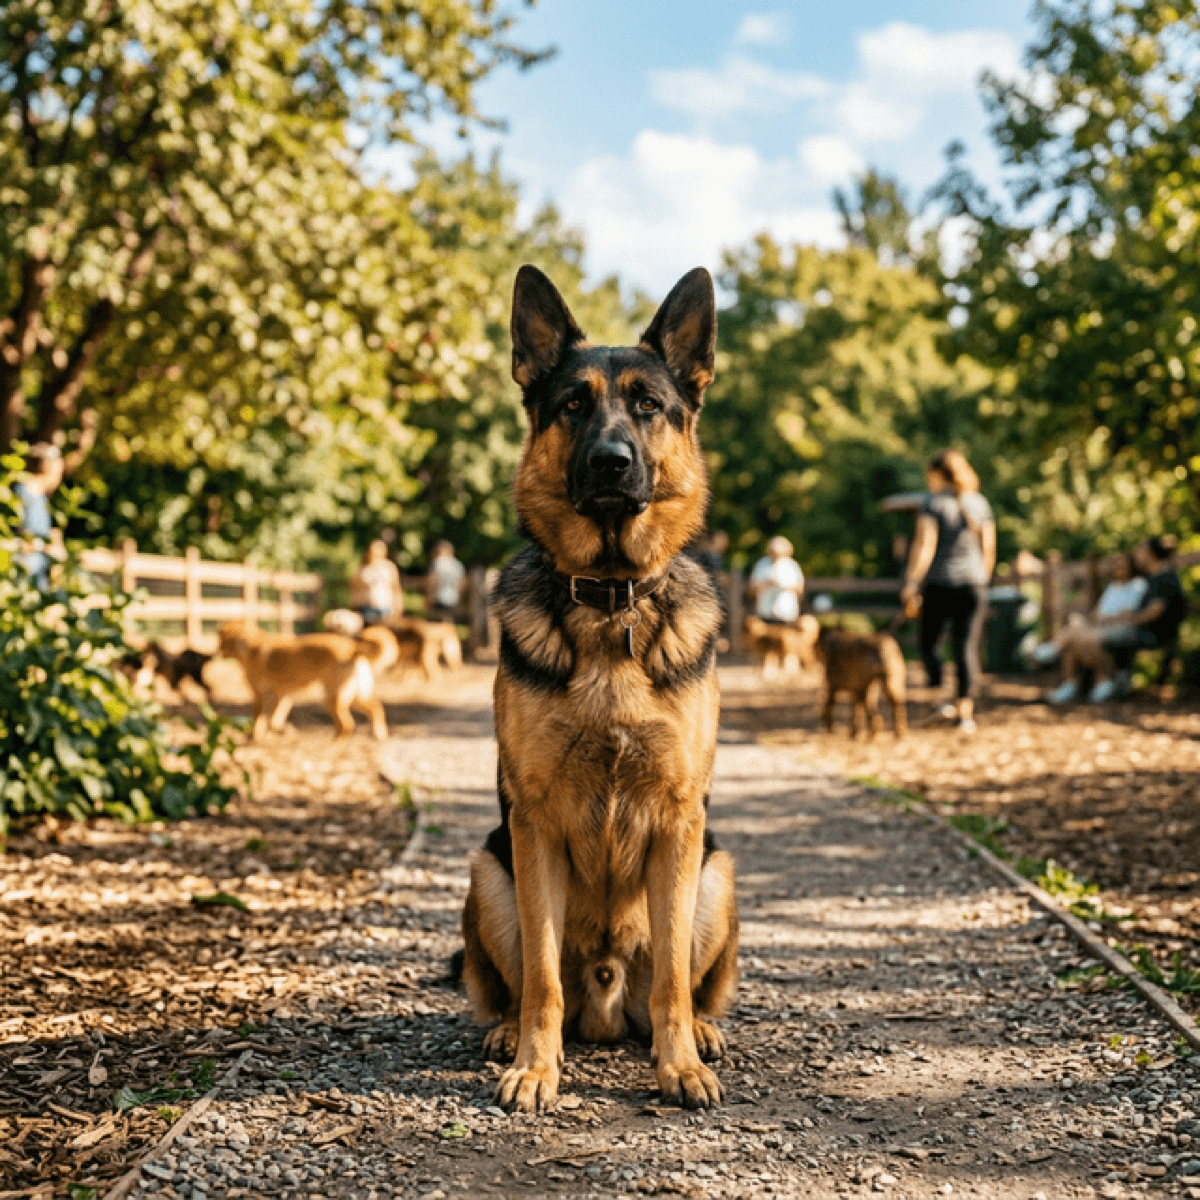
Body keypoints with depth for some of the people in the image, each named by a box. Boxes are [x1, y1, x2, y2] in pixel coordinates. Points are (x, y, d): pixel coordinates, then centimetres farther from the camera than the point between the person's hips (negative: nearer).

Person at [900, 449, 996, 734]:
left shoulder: (933, 503, -5)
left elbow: (924, 545, -13)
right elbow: (989, 548, 10)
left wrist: (911, 583, -14)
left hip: (938, 582, -3)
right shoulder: (980, 503, 8)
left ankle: (937, 689, -1)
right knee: (967, 645, 2)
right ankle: (965, 705, -5)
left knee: (928, 641, 12)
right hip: (972, 582, 3)